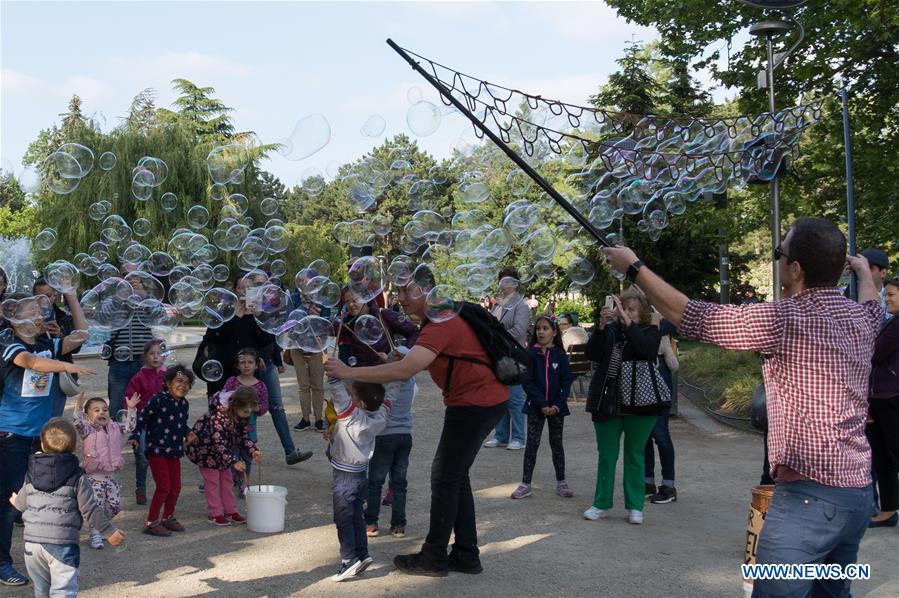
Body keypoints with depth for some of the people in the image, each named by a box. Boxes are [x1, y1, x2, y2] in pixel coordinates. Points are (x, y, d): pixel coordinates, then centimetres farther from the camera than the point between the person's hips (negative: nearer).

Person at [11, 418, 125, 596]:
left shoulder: (31, 474, 6)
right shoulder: (77, 477, -7)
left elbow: (22, 504, 19)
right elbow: (90, 510, -8)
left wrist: (15, 500, 43)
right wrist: (110, 531, 2)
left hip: (32, 540, 5)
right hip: (62, 542, -5)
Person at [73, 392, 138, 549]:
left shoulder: (115, 428, 8)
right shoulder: (88, 430, -5)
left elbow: (129, 426, 0)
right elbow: (78, 425, -22)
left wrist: (131, 409, -13)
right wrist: (78, 408, -37)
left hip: (112, 475, 4)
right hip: (94, 476, -4)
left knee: (115, 505, 7)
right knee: (96, 505, -7)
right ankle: (95, 534, 6)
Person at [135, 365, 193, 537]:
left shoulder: (184, 404, 6)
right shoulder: (158, 399, -15)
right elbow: (142, 417, -14)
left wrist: (188, 434, 4)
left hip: (174, 451, 7)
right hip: (157, 450, -7)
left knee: (175, 487, 11)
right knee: (164, 486, -8)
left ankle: (168, 518, 31)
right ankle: (151, 522, 6)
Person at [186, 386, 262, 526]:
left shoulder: (243, 417, -15)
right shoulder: (218, 416, -38)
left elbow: (244, 436, -5)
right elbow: (218, 442, -40)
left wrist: (253, 450, -23)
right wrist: (234, 461, -43)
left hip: (222, 448, 7)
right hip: (204, 447, -7)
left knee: (226, 478, 10)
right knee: (212, 480, -3)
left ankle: (230, 511, 19)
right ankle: (214, 514, 7)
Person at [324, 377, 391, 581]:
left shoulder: (352, 415, -25)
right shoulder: (379, 416, -6)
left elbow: (338, 390, -33)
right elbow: (385, 403, 16)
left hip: (344, 476, -8)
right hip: (360, 473, 8)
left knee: (343, 519, -1)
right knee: (356, 516, 17)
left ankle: (349, 559, -2)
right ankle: (362, 554, 20)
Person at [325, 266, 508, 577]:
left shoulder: (441, 324, -23)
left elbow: (404, 371, -33)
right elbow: (435, 361, 17)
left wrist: (349, 372, -28)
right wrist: (406, 357, -4)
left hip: (476, 404, -10)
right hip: (482, 400, 10)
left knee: (445, 477, -2)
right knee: (455, 476, 15)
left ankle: (434, 559, 10)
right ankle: (466, 555, 22)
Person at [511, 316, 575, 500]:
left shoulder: (560, 356, -2)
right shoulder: (531, 355, -4)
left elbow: (567, 382, -4)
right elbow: (527, 383, -8)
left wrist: (557, 405, -15)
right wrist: (542, 405, -16)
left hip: (556, 407, 1)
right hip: (536, 406, -1)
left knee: (556, 443, 11)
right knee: (532, 443, 2)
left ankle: (561, 483, 21)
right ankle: (526, 484, 8)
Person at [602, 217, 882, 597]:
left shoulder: (786, 320, -16)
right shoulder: (862, 318, 7)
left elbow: (688, 316, -12)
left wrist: (633, 267, 0)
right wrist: (863, 268, 56)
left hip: (809, 494, -8)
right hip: (860, 490, 9)